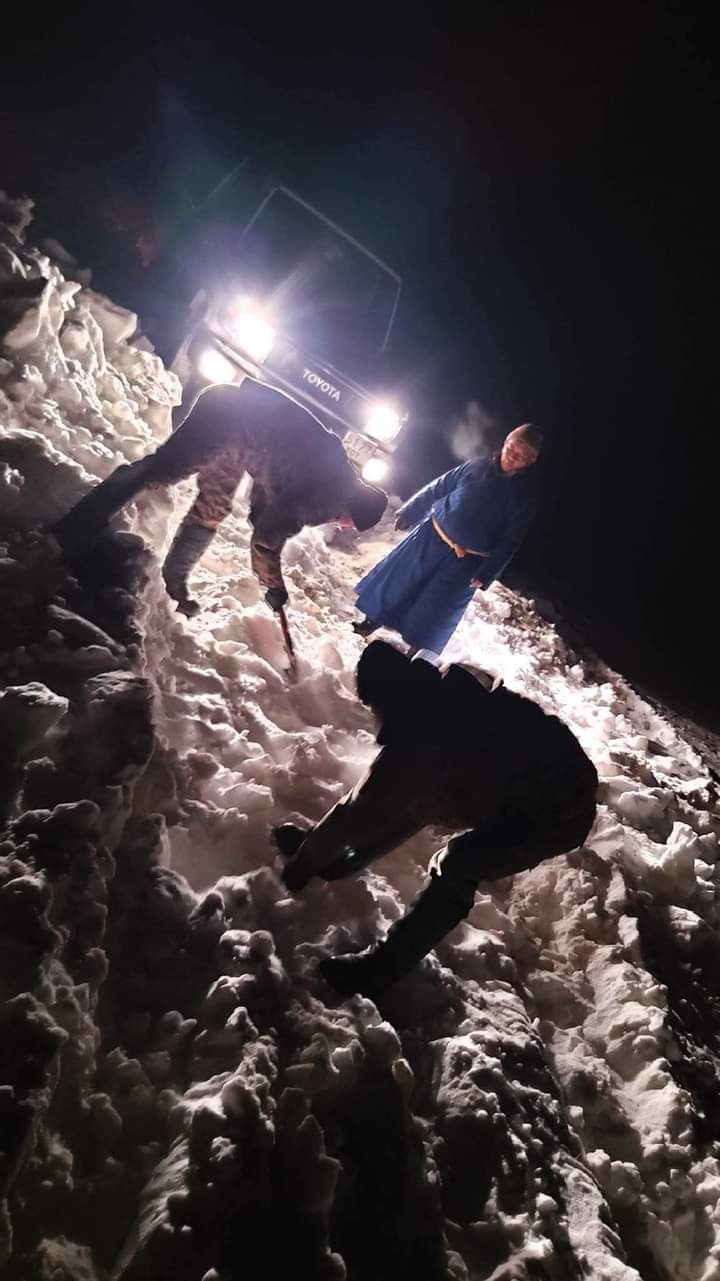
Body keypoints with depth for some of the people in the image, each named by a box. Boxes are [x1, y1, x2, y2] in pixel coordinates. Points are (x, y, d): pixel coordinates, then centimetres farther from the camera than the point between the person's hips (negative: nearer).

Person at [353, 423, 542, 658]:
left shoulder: (526, 494, -9)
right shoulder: (477, 467, -1)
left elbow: (510, 541, -10)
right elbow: (437, 489, 6)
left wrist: (486, 574, -14)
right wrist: (408, 513, 6)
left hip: (465, 562, -3)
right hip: (431, 537, 3)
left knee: (431, 613, 3)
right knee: (397, 581, 11)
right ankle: (370, 623, 31)